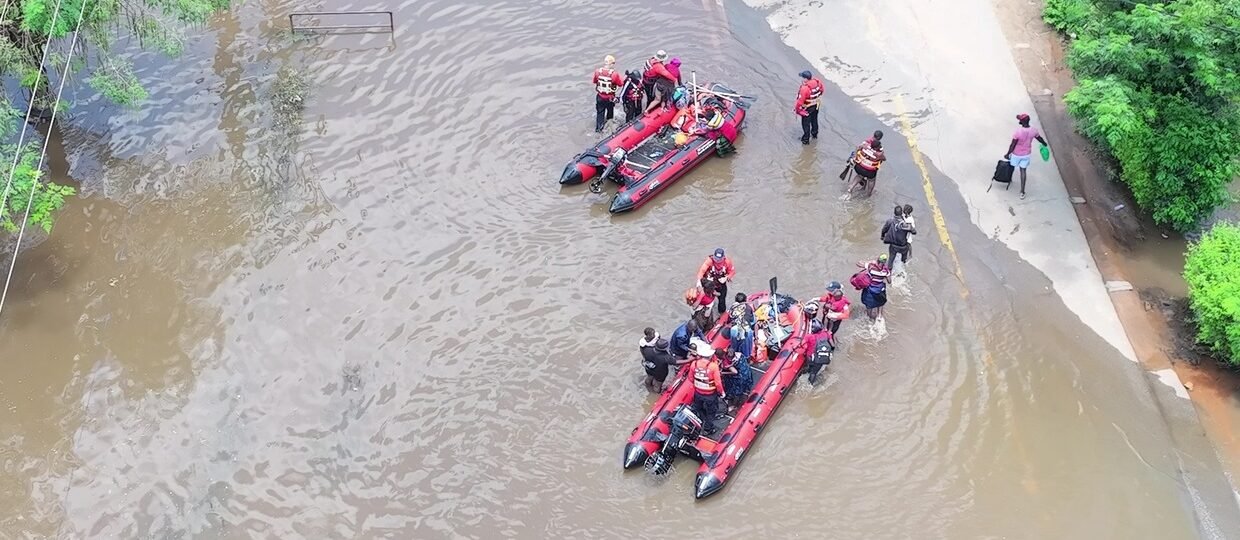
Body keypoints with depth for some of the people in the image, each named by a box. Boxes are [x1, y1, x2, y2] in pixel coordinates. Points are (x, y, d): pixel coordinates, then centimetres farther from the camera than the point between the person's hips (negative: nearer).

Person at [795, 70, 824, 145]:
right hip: (816, 105, 7)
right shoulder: (817, 82, -16)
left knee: (806, 123, 13)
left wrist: (797, 110, -14)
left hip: (807, 109, -7)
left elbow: (800, 101, -29)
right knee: (814, 120, 28)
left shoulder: (804, 88, -37)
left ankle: (806, 139, 26)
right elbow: (821, 90, 5)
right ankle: (814, 134, 49)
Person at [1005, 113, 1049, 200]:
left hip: (1017, 154, -4)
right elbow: (1040, 138, 7)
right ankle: (1022, 192, 12)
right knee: (1023, 170, 13)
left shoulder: (1018, 131, -30)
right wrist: (1045, 144, 28)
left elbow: (1013, 145, -23)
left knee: (1012, 166, 23)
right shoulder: (1034, 131, -14)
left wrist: (1007, 154, -9)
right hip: (1027, 154, 4)